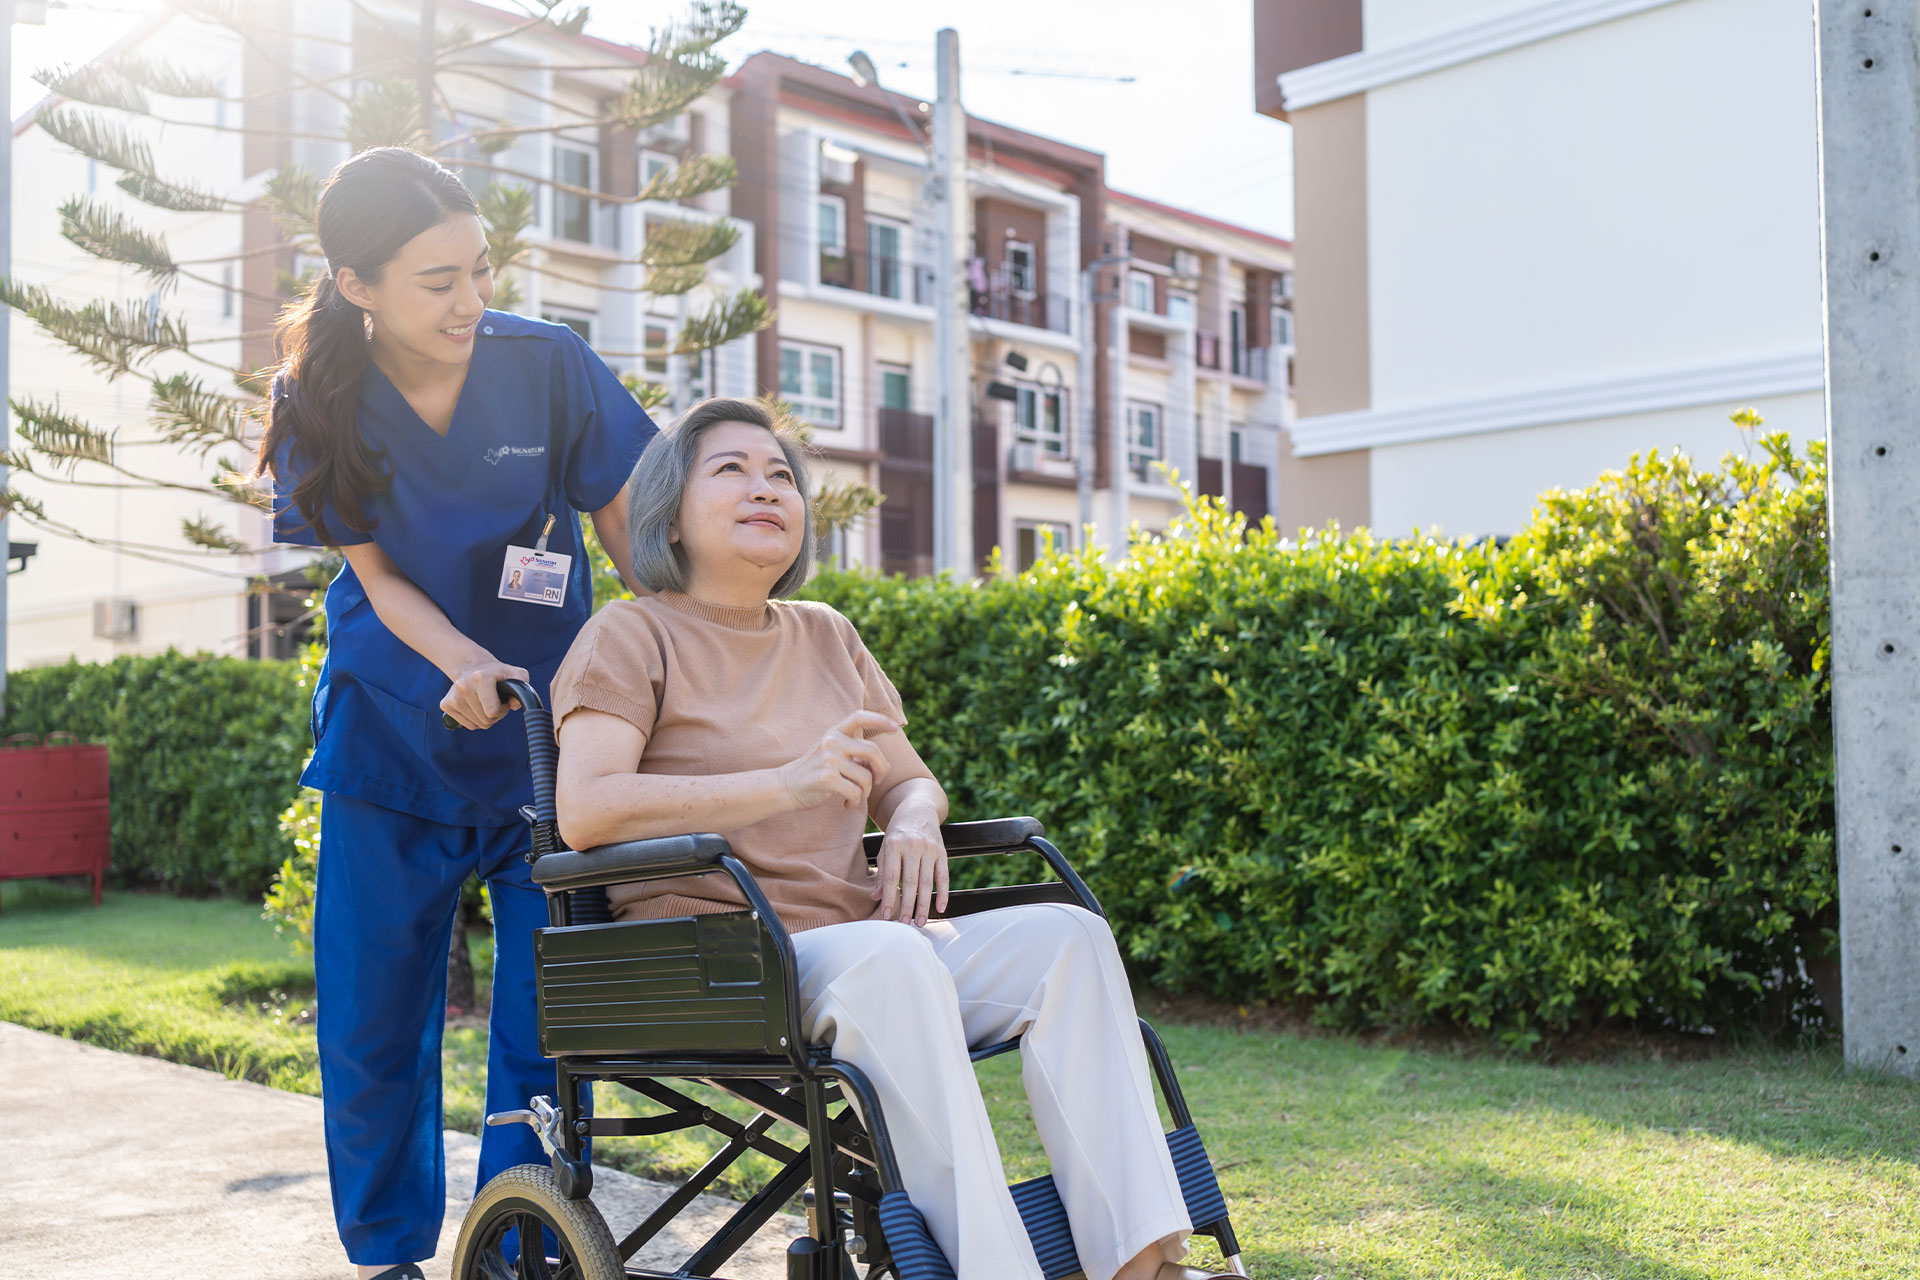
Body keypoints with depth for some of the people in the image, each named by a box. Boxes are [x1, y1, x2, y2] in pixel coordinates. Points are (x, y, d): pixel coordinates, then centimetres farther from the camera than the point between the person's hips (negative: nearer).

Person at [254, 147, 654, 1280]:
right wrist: (462, 662, -25)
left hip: (548, 737, -1)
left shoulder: (547, 366, -12)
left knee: (543, 1017, 0)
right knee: (375, 1018, 7)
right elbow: (376, 571, -6)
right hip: (392, 733, 1)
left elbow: (629, 535, -4)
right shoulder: (322, 404, -8)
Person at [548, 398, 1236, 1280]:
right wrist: (790, 784, -23)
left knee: (1067, 935, -19)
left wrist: (913, 821, -5)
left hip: (857, 944, 6)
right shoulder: (631, 636, 2)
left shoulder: (828, 638, 21)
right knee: (886, 955, -37)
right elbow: (584, 813, -13)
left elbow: (910, 781, 23)